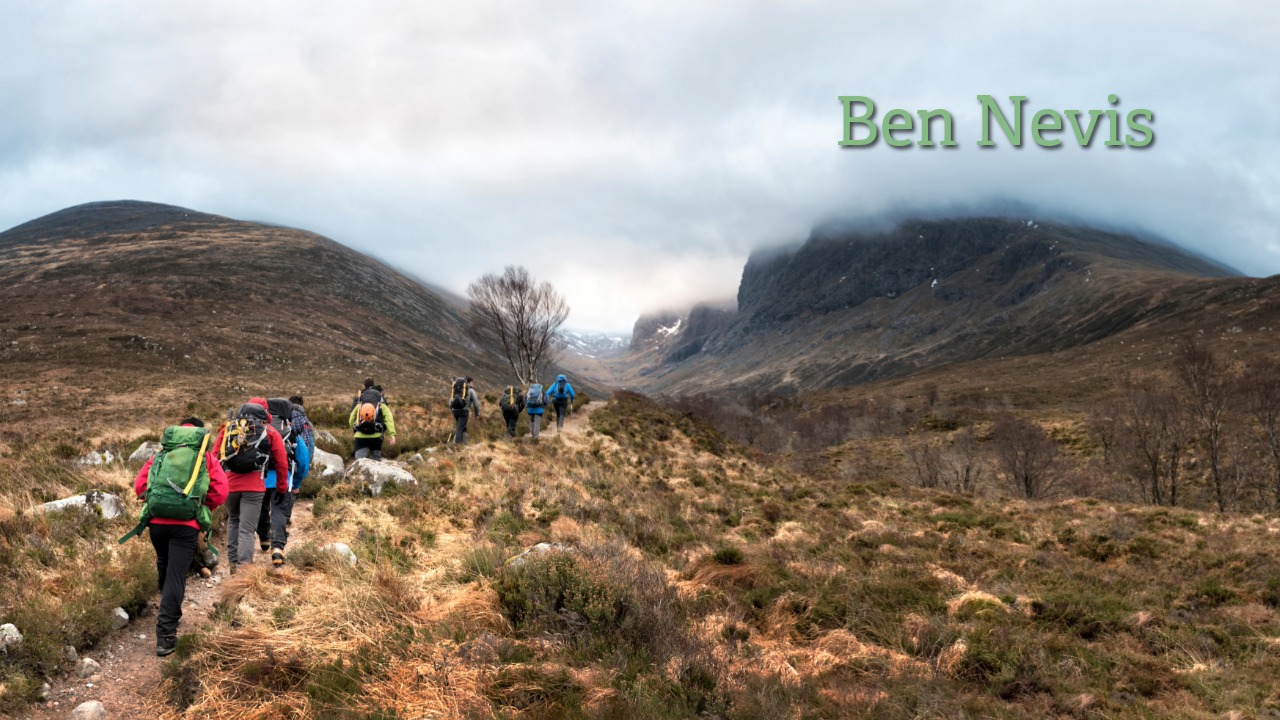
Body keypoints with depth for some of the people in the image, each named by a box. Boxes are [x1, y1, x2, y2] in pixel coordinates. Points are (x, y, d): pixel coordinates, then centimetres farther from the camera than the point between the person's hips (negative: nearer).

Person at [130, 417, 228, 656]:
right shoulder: (206, 456, 8)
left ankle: (168, 608, 45)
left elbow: (139, 486, 8)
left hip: (157, 521, 3)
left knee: (164, 570, 26)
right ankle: (165, 634, -10)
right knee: (176, 577, -3)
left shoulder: (161, 453, 15)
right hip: (186, 524, -3)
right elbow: (220, 493, -1)